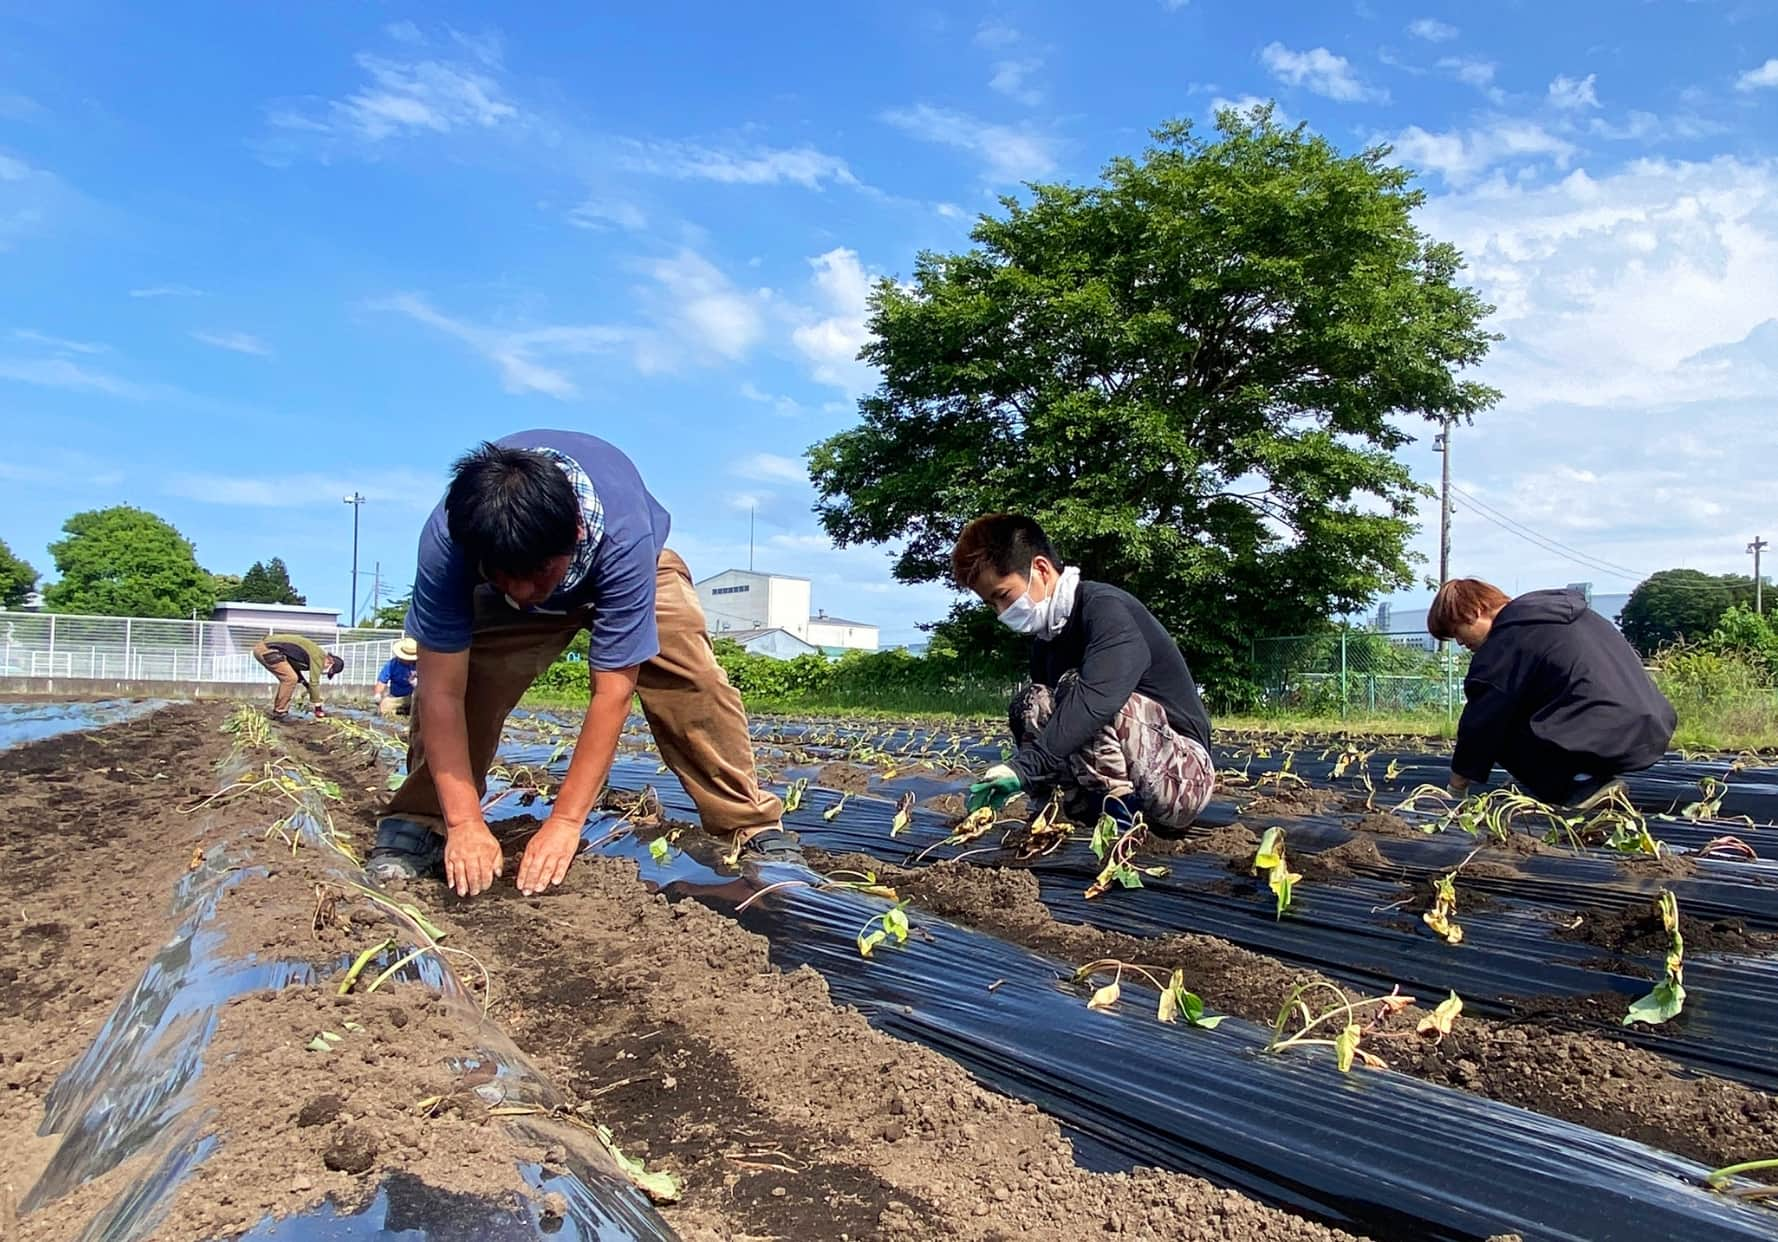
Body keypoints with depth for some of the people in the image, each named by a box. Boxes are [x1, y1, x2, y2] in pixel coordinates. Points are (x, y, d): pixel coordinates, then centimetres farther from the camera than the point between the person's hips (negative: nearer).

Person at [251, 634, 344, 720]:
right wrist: (318, 709, -5)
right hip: (268, 650, -10)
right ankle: (279, 713, -5)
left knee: (286, 678, 16)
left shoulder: (313, 653, 19)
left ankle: (276, 711, 17)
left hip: (261, 647, 10)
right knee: (291, 678, -11)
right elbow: (314, 683, -10)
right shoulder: (318, 656, -9)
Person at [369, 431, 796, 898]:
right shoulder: (445, 543, -39)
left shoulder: (623, 537, -44)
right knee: (462, 670, -25)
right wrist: (464, 823, -38)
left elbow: (612, 692, -41)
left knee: (693, 682, -24)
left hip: (622, 572, -1)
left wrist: (565, 822, -40)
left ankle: (754, 825, -11)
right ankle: (418, 822, -5)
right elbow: (443, 691, -35)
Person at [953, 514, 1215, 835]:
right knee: (1031, 703, -2)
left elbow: (1097, 699, -35)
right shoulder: (1046, 642, 11)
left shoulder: (1106, 607, -18)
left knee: (1073, 687, -25)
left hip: (1183, 776, -9)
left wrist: (1026, 765, -39)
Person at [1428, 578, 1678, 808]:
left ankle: (1578, 785, -8)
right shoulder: (1560, 612, 20)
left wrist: (1456, 789, 6)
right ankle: (1583, 778, 14)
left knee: (1499, 731, 2)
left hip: (1609, 741, -9)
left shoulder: (1504, 645, -6)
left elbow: (1481, 723, -5)